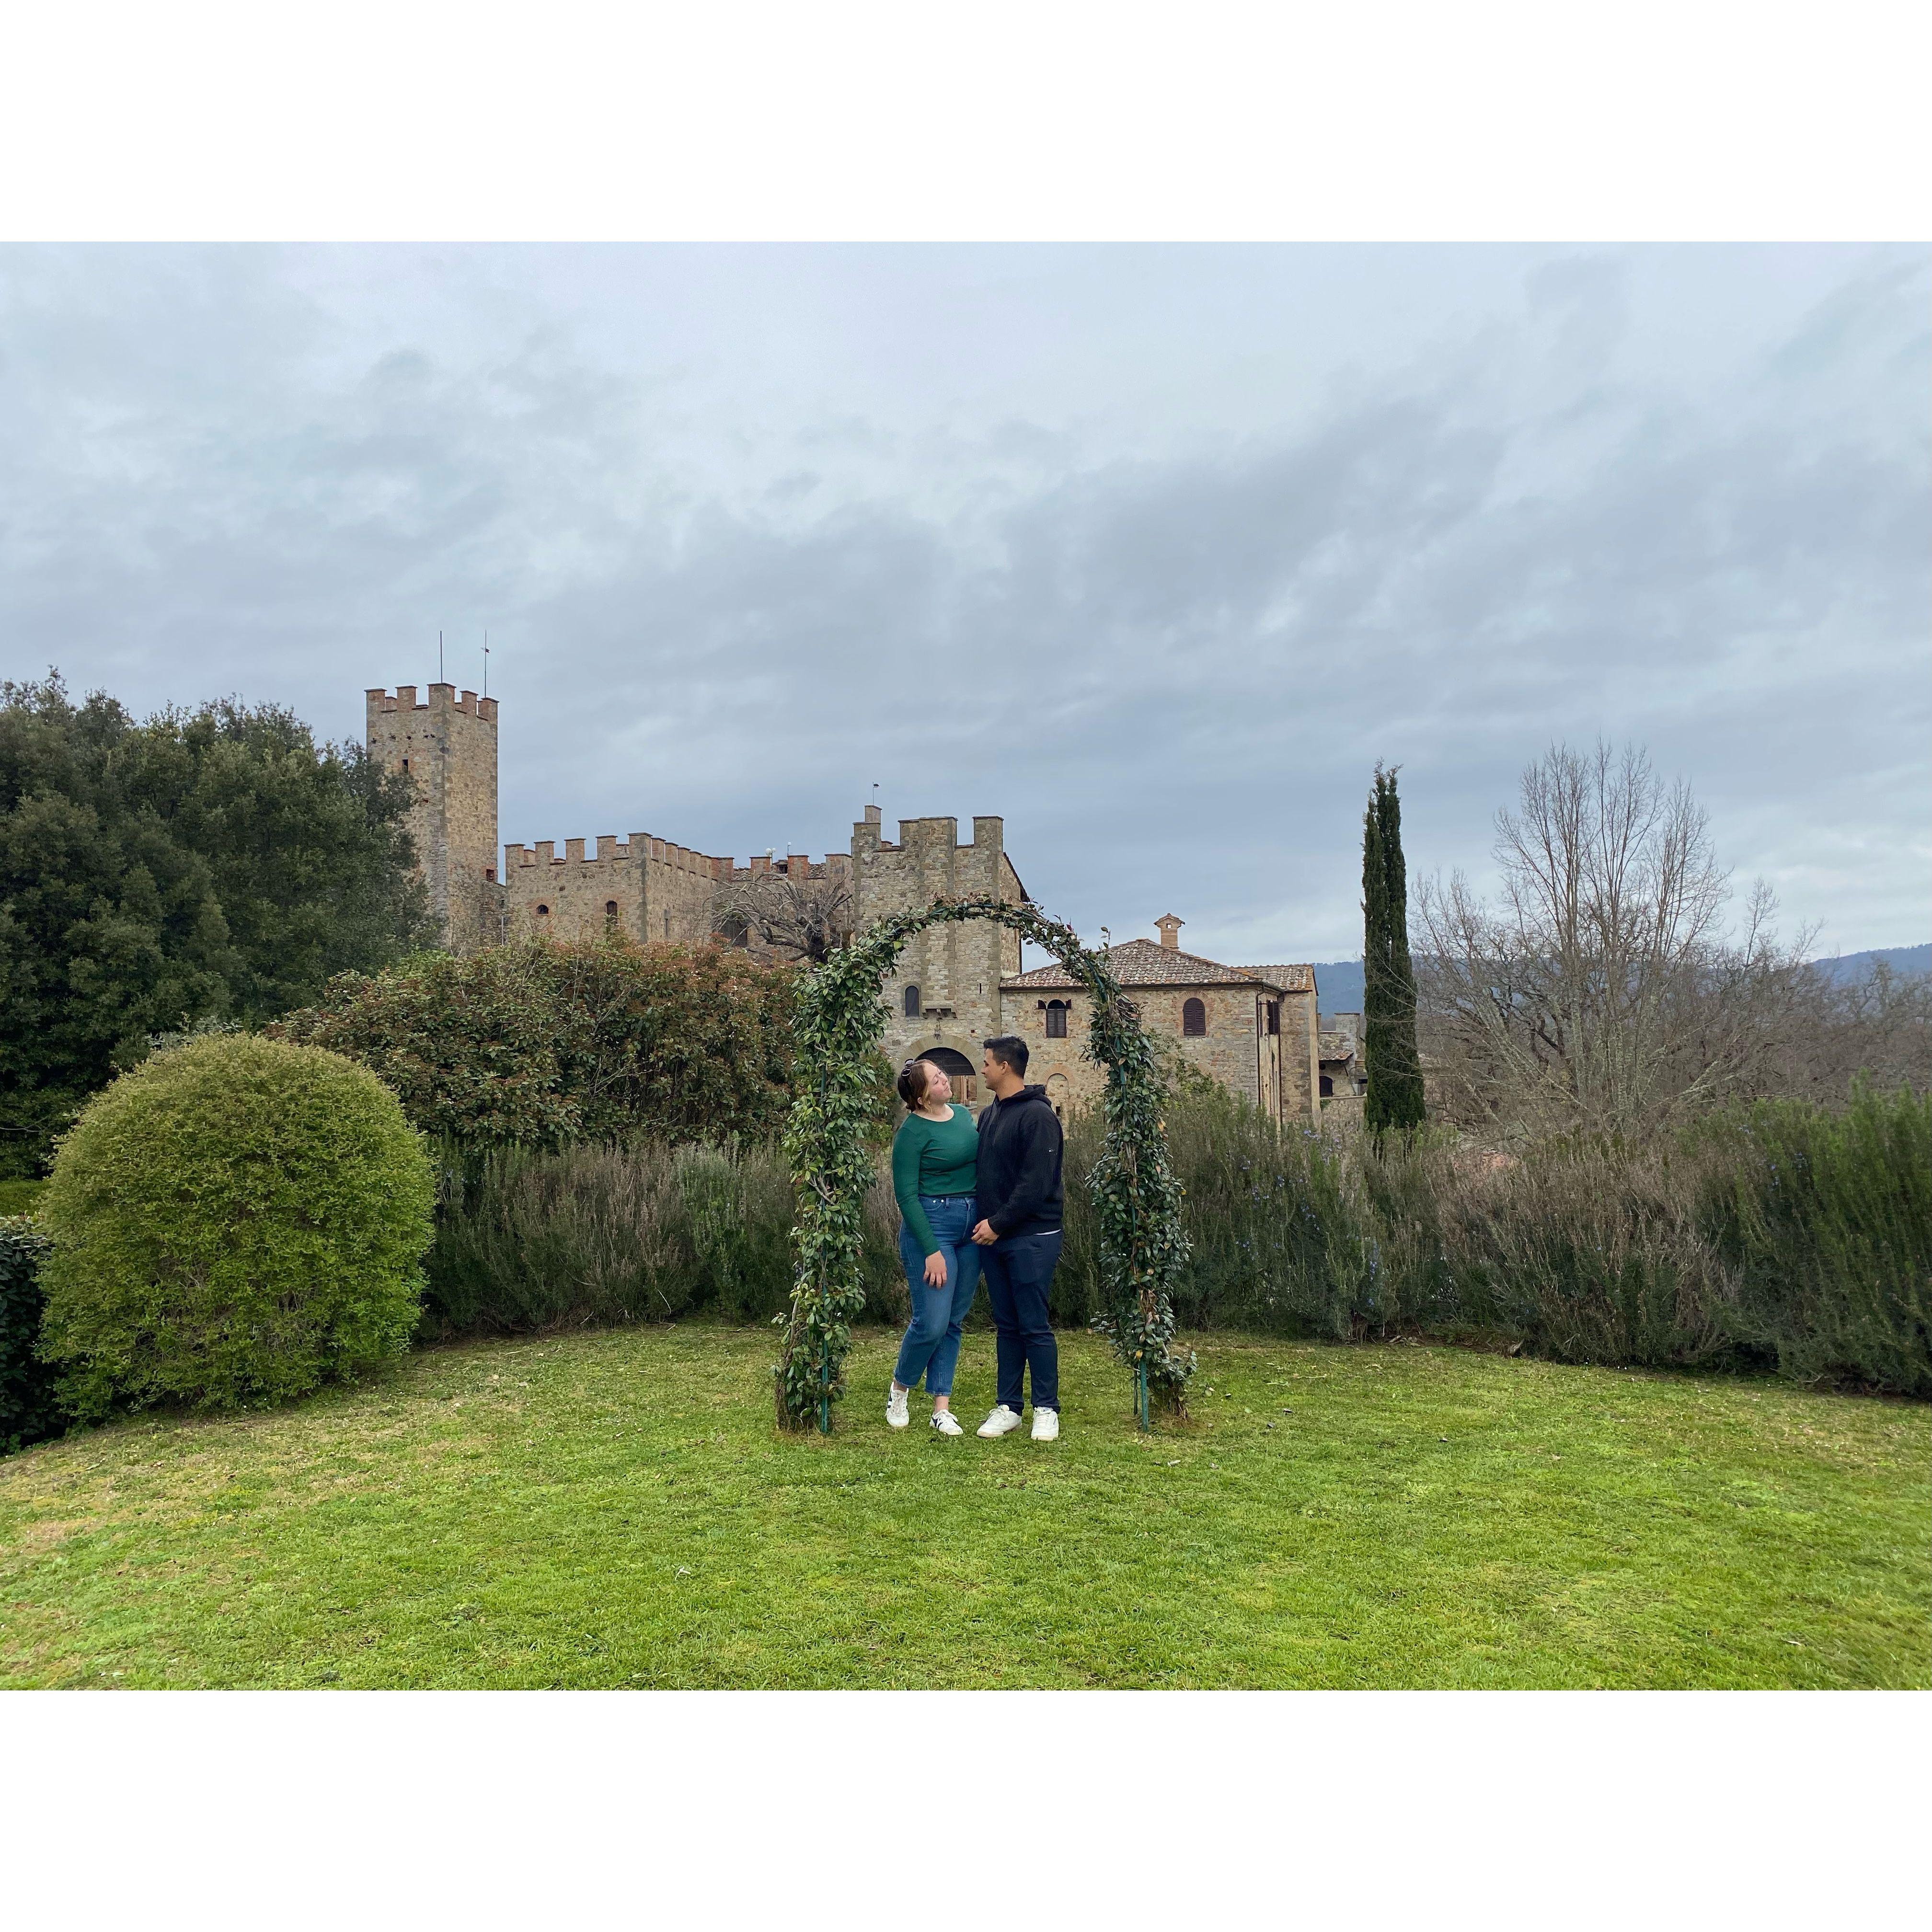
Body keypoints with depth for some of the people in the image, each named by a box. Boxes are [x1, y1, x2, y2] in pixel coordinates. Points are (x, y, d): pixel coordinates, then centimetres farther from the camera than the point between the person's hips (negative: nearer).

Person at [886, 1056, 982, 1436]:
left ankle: (942, 1407, 17)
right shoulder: (912, 1132, -12)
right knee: (932, 1323, -6)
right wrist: (931, 1251, -16)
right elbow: (906, 1195, -13)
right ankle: (899, 1390, 20)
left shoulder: (963, 1114, 8)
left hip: (972, 1226, 7)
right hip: (931, 1224, -7)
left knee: (954, 1322, 9)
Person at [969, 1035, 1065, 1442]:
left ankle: (1047, 1409, 11)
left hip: (1031, 1239, -8)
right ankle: (1008, 1407, 20)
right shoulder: (988, 1115, 13)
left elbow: (1036, 1183, -19)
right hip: (993, 1238, 8)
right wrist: (982, 1222, 5)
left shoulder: (1038, 1115, -13)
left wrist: (998, 1223, -16)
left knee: (1035, 1326, -1)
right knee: (1006, 1326, 12)